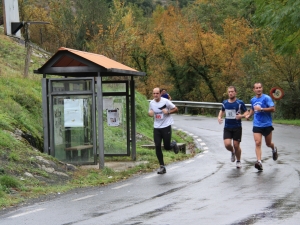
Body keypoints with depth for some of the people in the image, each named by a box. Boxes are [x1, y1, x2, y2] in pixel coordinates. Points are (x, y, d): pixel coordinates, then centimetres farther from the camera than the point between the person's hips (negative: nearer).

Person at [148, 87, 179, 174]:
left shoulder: (165, 101, -9)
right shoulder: (151, 103, 4)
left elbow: (176, 109, -2)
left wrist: (168, 112, -19)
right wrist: (150, 113, -6)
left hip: (166, 127, -4)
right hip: (156, 128, 4)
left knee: (167, 147, -1)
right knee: (157, 147, -4)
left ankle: (173, 144, 37)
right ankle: (162, 166, 5)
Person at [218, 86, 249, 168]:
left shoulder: (240, 103, -6)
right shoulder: (224, 103, 6)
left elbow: (246, 112, 0)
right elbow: (222, 111, 24)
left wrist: (241, 116, -21)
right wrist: (219, 117, 5)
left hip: (237, 127, -2)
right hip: (227, 128, 3)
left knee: (236, 145, 1)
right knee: (227, 144, -13)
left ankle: (238, 161, 25)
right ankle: (232, 152, 23)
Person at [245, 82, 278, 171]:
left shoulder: (266, 98, -9)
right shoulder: (253, 100, 9)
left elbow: (273, 109, -18)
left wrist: (261, 109, -25)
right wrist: (249, 115, 11)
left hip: (267, 124, -3)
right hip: (256, 125, 3)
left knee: (268, 144, 11)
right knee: (258, 143, -14)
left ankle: (274, 149, 47)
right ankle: (259, 162, -21)